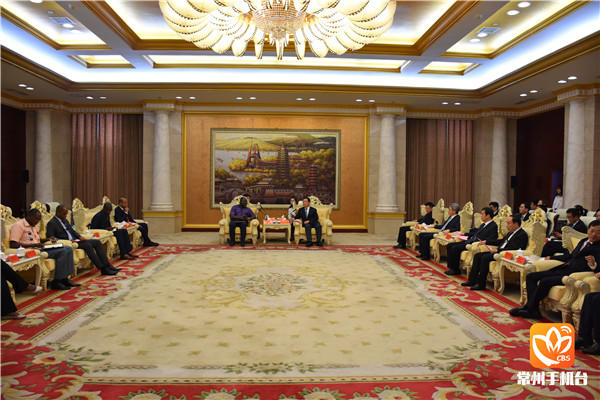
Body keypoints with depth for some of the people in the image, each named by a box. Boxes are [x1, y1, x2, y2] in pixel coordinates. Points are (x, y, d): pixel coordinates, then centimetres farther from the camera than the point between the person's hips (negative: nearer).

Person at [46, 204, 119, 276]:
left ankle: (107, 266, -12)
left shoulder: (64, 220, 19)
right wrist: (68, 241, -22)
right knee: (87, 245, -30)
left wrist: (80, 236, 3)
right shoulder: (51, 223, -7)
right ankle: (103, 269, -29)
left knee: (97, 242, -7)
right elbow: (51, 238, -16)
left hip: (75, 240, 9)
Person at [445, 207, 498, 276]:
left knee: (455, 248, -23)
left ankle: (455, 270, -8)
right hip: (470, 241, 10)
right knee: (449, 245, 0)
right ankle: (451, 267, -3)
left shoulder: (494, 226, -8)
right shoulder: (483, 224, 20)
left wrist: (481, 241, -24)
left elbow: (491, 239, -18)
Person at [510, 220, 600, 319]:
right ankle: (534, 310, -13)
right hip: (562, 270, 9)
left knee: (545, 281, -29)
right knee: (530, 276, -4)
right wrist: (551, 258, 40)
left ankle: (529, 308, -13)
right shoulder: (583, 241, 23)